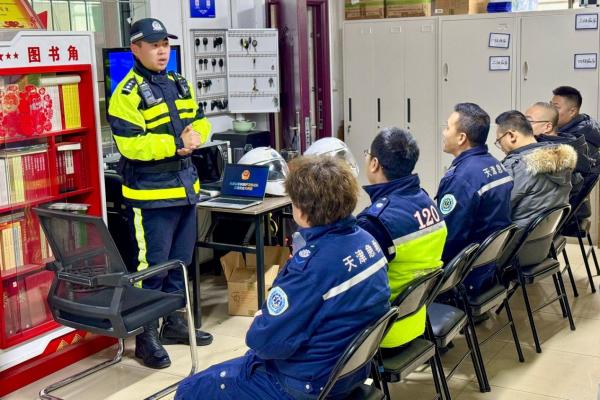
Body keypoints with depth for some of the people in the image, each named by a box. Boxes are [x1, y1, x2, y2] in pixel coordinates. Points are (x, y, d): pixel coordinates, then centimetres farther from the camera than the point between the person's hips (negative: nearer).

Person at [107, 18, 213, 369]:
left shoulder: (181, 85, 12)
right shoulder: (128, 93, -13)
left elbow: (200, 120, 16)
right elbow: (130, 143, -21)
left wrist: (195, 135, -7)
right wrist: (175, 144, -21)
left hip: (185, 185, 8)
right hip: (150, 193, -8)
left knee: (180, 260, 17)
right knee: (151, 264, -3)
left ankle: (174, 321, 31)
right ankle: (146, 335, 7)